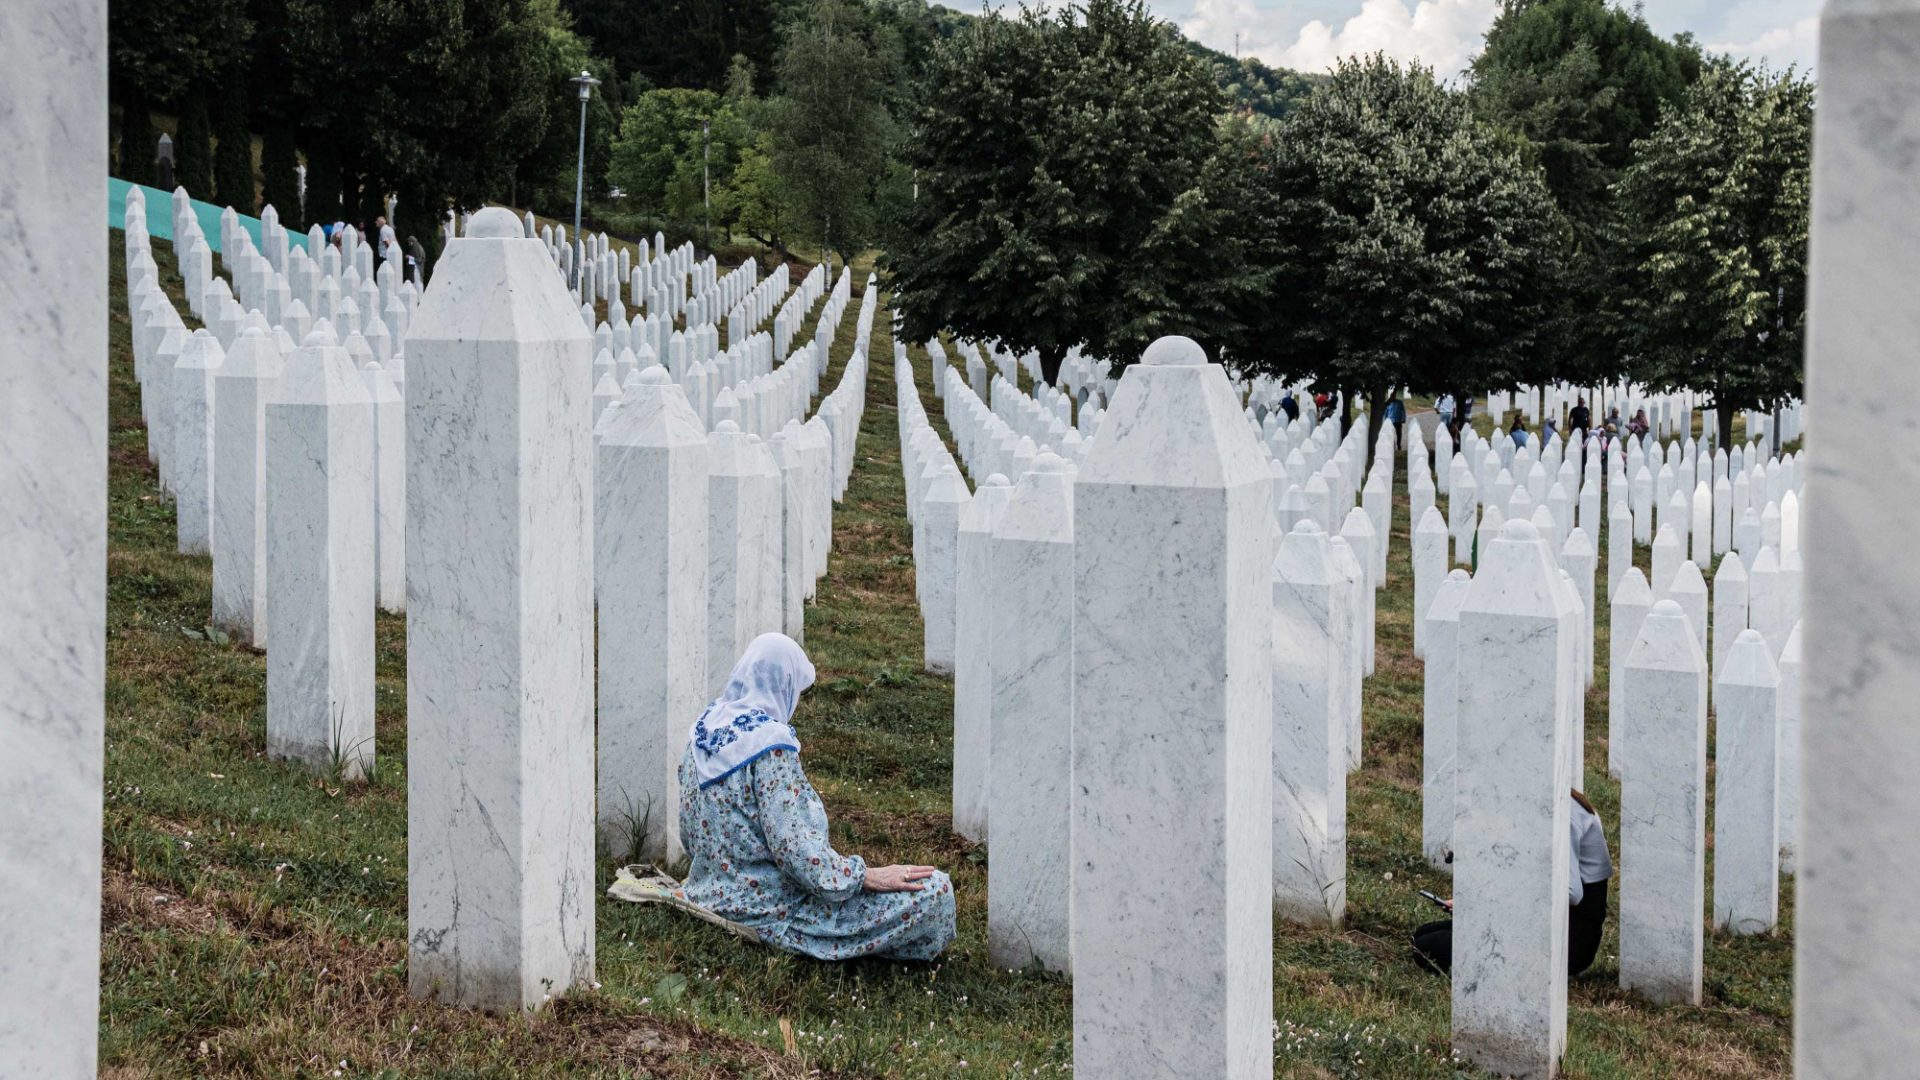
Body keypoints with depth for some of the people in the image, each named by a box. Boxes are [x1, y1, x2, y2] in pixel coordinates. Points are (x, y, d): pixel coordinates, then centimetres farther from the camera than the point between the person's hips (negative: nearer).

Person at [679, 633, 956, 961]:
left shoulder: (705, 729, 4)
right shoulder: (769, 744, -22)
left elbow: (689, 836, 12)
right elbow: (796, 849, -26)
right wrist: (869, 877, -16)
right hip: (765, 907, -10)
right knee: (934, 891, -12)